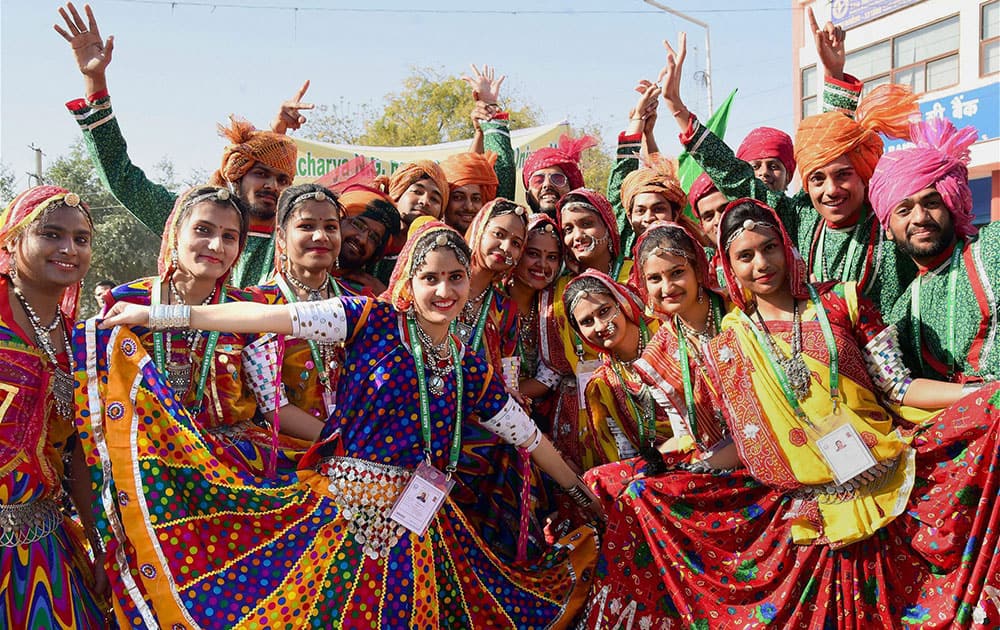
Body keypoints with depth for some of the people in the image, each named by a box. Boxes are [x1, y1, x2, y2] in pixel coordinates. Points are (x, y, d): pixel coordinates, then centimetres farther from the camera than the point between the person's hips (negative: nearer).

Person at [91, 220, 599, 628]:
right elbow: (276, 317, -11)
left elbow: (529, 437, 18)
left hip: (420, 536, 3)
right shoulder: (375, 321, -3)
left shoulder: (471, 371, 8)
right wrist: (160, 315, -14)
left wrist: (581, 493, 25)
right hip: (343, 517, -3)